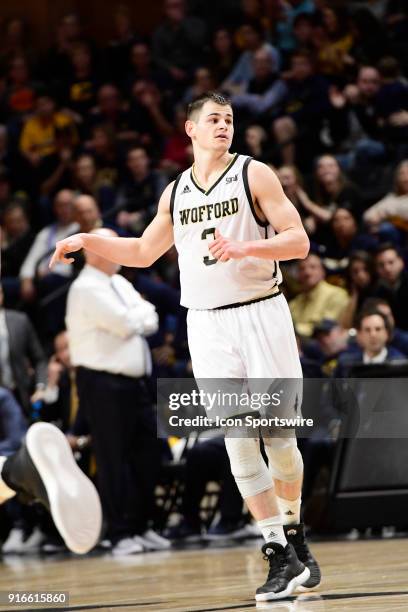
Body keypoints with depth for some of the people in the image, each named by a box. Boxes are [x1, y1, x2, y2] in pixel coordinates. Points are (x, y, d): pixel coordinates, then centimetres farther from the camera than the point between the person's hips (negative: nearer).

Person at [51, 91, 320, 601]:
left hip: (260, 315, -3)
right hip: (207, 325, 3)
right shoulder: (176, 192, 14)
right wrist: (88, 242, 18)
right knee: (238, 443, -5)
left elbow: (299, 241, -6)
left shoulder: (254, 174, 0)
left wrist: (245, 247, -21)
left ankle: (292, 530, 23)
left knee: (277, 436, -1)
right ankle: (284, 557, -4)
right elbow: (144, 252, 28)